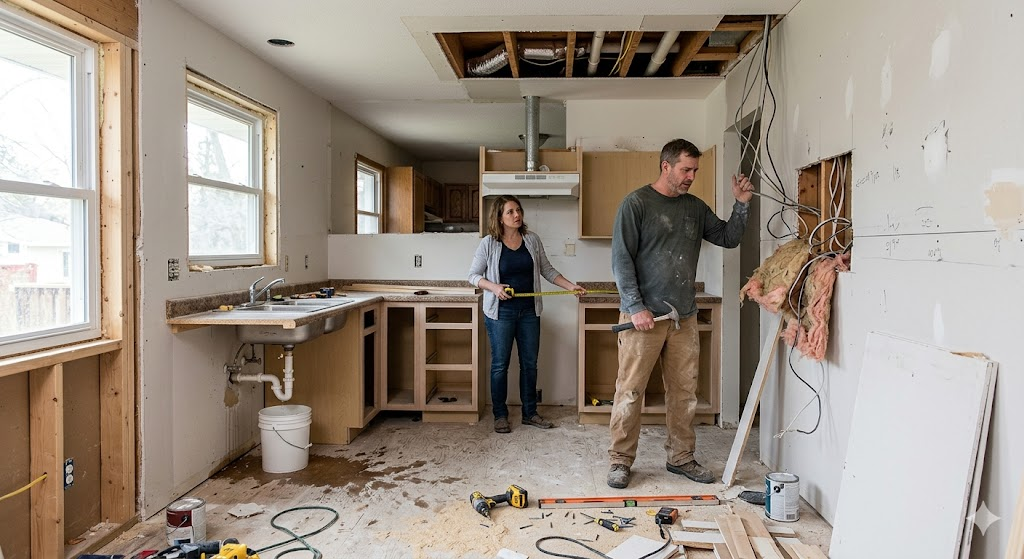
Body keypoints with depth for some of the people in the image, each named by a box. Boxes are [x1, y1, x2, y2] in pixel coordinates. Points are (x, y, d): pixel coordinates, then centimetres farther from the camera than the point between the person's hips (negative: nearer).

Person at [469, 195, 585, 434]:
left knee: (530, 363, 11)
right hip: (501, 312, -4)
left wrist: (572, 286, 0)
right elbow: (473, 275, -1)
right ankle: (500, 415, 18)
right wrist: (493, 287, -18)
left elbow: (548, 271, 9)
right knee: (500, 364, 5)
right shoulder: (489, 244, -7)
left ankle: (530, 413, 24)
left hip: (529, 311, 4)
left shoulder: (532, 239, 3)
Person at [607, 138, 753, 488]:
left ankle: (681, 457, 24)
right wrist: (636, 307, -13)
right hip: (643, 315, -5)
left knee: (684, 392, 10)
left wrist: (741, 205, 5)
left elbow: (728, 238, 20)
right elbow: (621, 260, -8)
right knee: (630, 391, -2)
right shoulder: (636, 203, -4)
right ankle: (620, 461, 11)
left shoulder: (695, 207, 14)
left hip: (684, 316, 6)